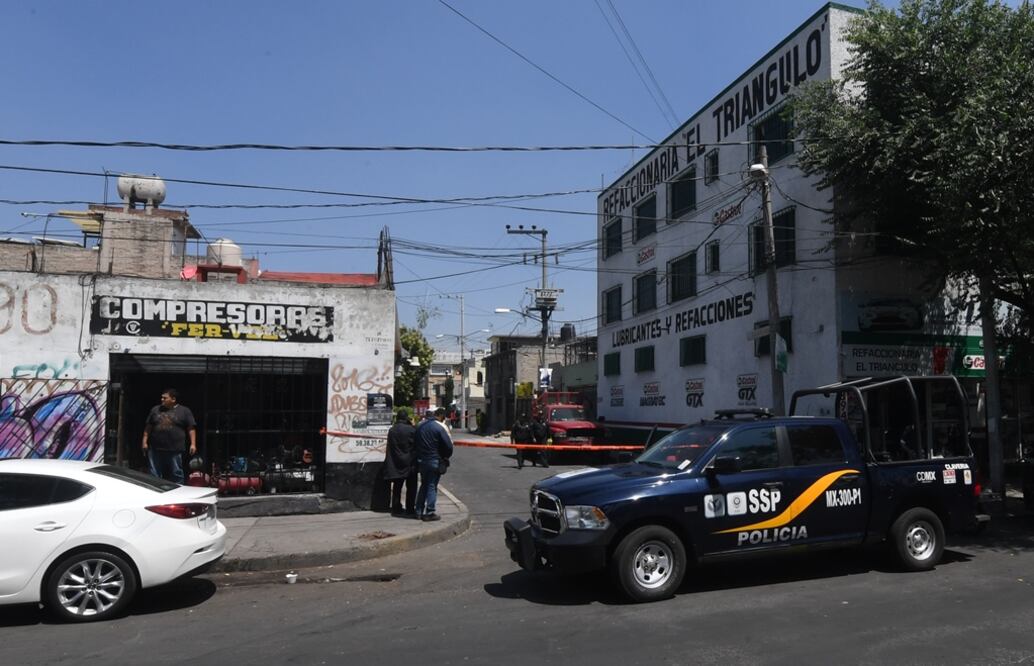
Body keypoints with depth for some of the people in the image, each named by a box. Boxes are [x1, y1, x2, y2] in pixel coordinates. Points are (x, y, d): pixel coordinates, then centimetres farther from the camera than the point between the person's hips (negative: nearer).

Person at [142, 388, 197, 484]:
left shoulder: (184, 411, 3)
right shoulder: (155, 409, 13)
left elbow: (191, 428, 0)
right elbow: (148, 427, 16)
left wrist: (193, 444, -8)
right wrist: (145, 442, 10)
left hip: (175, 450, -3)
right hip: (155, 449, 3)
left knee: (176, 474, 1)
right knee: (154, 475, 8)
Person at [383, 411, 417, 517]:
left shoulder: (391, 430, 0)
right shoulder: (411, 430, -14)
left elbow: (389, 449, 7)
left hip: (396, 464, 4)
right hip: (409, 463, -4)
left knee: (397, 487, 14)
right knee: (411, 487, 5)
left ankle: (396, 509, 19)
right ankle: (410, 510, 6)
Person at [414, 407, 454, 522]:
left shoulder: (421, 425, 6)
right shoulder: (441, 427, -14)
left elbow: (415, 442, 11)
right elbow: (449, 445, -14)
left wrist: (420, 455, 16)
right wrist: (445, 457, 3)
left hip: (421, 460, 6)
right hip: (434, 461, -6)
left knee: (424, 485, 17)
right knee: (432, 486, 2)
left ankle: (419, 511, 19)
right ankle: (429, 513, 3)